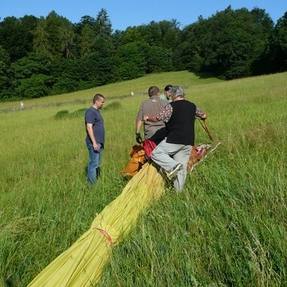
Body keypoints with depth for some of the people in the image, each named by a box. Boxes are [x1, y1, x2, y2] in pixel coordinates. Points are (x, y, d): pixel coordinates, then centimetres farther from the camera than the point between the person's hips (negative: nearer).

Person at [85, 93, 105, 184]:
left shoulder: (97, 111, 18)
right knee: (94, 163, -7)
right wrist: (94, 142, -23)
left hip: (99, 143, 10)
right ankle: (92, 184, -2)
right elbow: (89, 127, -19)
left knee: (97, 164, 15)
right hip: (94, 143, -10)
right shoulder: (90, 112, -13)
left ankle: (96, 181, 23)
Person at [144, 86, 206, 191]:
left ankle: (173, 166, -15)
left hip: (174, 140, -7)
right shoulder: (192, 106, 13)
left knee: (156, 154, 2)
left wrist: (148, 118, 2)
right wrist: (203, 115, 52)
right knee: (182, 168, 10)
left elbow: (159, 117, -16)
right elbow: (203, 115, 28)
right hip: (188, 142, 7)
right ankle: (179, 190, 12)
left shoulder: (171, 106, -7)